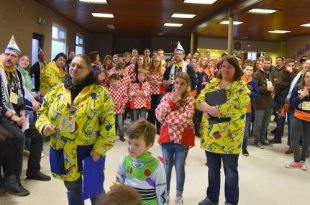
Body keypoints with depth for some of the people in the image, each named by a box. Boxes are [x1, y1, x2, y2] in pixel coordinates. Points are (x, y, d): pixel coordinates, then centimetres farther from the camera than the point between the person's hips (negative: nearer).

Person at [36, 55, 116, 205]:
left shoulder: (100, 93, -6)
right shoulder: (57, 91, 5)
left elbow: (108, 123, -9)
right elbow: (43, 112, 12)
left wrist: (99, 149, -15)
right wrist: (44, 125, -11)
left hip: (90, 151, -3)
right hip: (64, 153, 3)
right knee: (73, 190, 19)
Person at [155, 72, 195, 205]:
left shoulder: (189, 100, -6)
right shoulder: (167, 96, 2)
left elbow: (186, 119, -20)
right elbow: (158, 115, -9)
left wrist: (167, 116, -16)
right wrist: (172, 102, -17)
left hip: (182, 138, -2)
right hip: (167, 136, 2)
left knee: (180, 168, 10)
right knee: (166, 167, 13)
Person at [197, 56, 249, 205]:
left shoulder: (241, 88, -8)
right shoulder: (212, 83, 10)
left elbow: (231, 108, -20)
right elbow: (199, 100, 4)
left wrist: (209, 108, -15)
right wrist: (207, 108, -17)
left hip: (229, 136, -5)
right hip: (210, 135, 5)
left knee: (230, 172, 9)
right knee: (212, 169, 18)